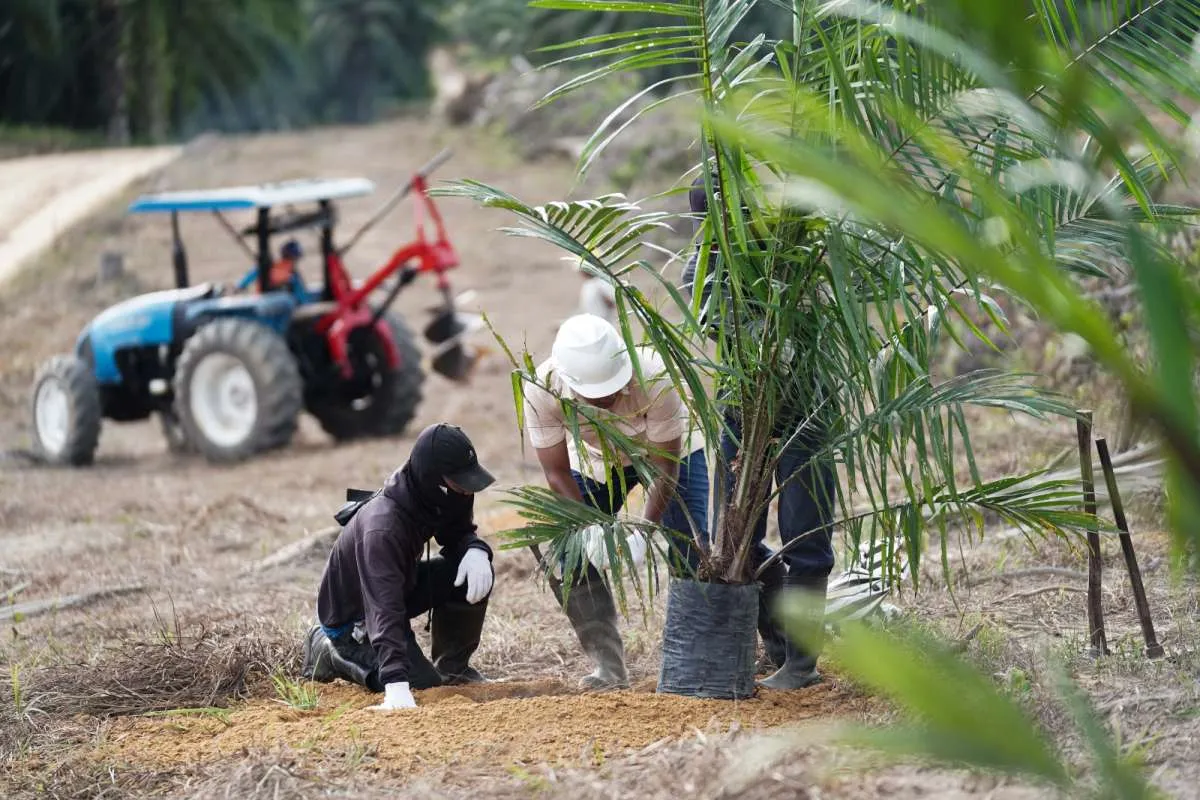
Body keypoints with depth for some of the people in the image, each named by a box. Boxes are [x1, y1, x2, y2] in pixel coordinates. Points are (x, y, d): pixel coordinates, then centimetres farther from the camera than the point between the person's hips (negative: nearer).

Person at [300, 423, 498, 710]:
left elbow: (459, 533, 5)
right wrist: (397, 687, -57)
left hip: (401, 586, 7)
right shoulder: (382, 527, -39)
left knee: (474, 573, -14)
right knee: (424, 683, -19)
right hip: (351, 618, -7)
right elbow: (384, 610, -47)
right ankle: (333, 652, 3)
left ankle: (452, 668, 6)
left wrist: (475, 550, -23)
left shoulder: (433, 497, -15)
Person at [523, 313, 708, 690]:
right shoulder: (542, 390, -34)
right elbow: (557, 474, -22)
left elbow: (666, 468, -29)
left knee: (689, 548, -18)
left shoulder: (653, 377, -40)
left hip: (668, 448, -2)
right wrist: (587, 528, -35)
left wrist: (645, 529, -39)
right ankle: (609, 667, -2)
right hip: (595, 460, 2)